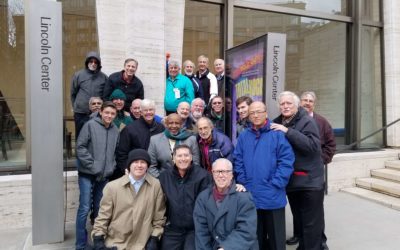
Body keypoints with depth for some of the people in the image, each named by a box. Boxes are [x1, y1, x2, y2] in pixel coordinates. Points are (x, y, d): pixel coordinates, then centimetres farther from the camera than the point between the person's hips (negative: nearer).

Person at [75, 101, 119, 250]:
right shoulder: (90, 125, -6)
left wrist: (111, 167, 1)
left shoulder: (115, 130, 6)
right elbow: (80, 147, -9)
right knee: (85, 208, -2)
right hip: (87, 174, -4)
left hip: (104, 175, 4)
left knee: (99, 209, 12)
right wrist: (92, 165, -12)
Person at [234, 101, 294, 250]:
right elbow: (238, 162, 7)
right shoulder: (244, 136, 6)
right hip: (250, 195, 4)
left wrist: (275, 184, -14)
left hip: (273, 196, -3)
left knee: (275, 236, 10)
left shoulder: (277, 134, -5)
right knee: (256, 234, 18)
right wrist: (243, 182, -2)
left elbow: (286, 161, -10)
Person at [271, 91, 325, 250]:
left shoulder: (307, 121, -10)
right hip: (290, 180, 6)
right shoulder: (277, 123, 6)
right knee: (298, 219, 21)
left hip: (309, 180, -6)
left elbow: (312, 145, -25)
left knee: (311, 222, 2)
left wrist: (288, 131, -27)